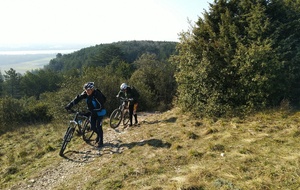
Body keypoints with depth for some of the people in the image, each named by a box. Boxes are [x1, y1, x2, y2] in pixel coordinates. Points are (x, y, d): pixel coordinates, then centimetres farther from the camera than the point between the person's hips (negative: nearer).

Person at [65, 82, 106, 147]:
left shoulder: (97, 95, -31)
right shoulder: (85, 94, -14)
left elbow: (100, 107, -30)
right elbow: (78, 98, -12)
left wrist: (90, 111, -36)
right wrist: (69, 105, -20)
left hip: (99, 112, -6)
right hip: (93, 112, 6)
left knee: (98, 126, -9)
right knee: (93, 127, 6)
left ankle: (100, 142, 7)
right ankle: (98, 135, 37)